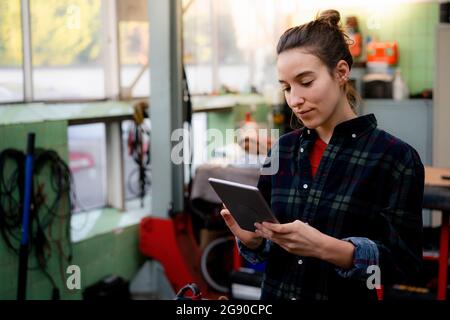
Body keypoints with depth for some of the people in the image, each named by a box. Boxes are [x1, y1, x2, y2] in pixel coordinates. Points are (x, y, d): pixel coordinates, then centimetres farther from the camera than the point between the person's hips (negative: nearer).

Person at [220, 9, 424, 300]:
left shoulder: (395, 156, -14)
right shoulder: (283, 150, -1)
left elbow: (405, 262, -16)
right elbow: (267, 245, 6)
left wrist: (325, 247, -29)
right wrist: (250, 237, -16)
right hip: (275, 292, 4)